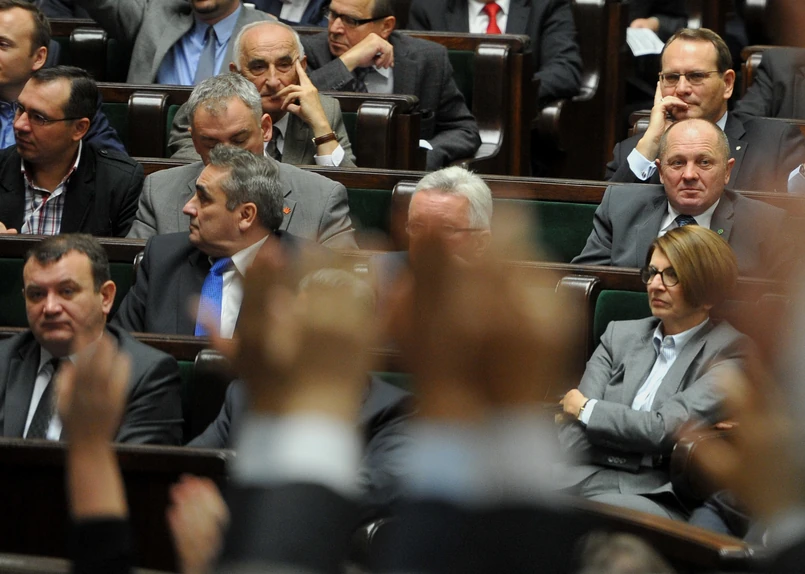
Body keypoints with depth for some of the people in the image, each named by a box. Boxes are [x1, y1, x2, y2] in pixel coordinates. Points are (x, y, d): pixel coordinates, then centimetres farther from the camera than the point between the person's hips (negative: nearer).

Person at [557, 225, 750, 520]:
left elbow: (665, 429, -8)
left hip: (654, 494, -4)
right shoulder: (620, 335, 21)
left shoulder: (728, 350, 4)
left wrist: (586, 409, 5)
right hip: (586, 481, 4)